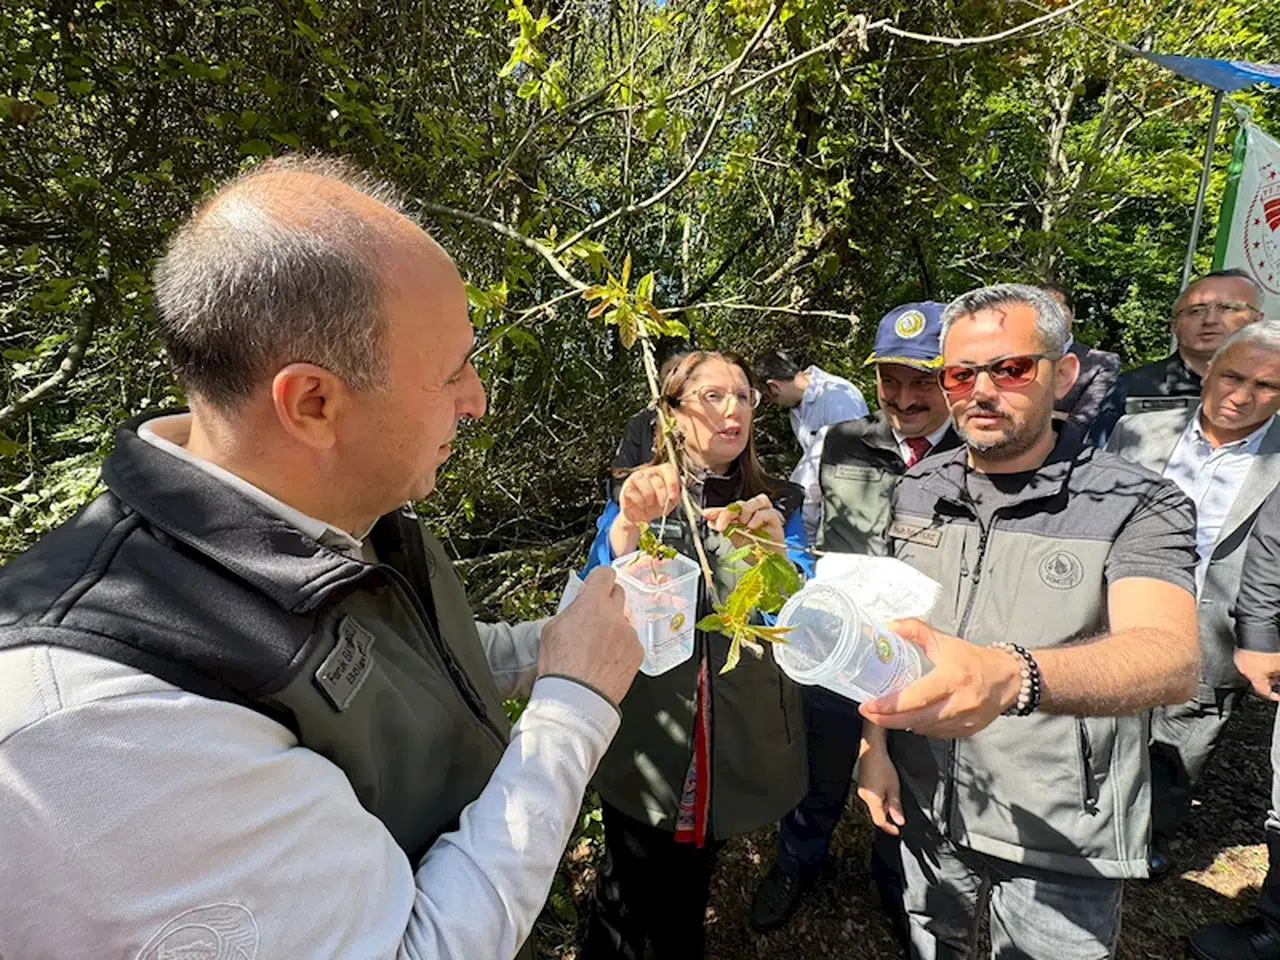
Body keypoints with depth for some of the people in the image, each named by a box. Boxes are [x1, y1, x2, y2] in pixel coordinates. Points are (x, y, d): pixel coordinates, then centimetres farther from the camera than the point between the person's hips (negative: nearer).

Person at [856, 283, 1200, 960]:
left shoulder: (1137, 506, -16)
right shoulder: (917, 491, -3)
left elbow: (1172, 659, -32)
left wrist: (1012, 677, -50)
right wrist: (875, 743, -3)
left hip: (1061, 843, -3)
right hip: (922, 810, 4)